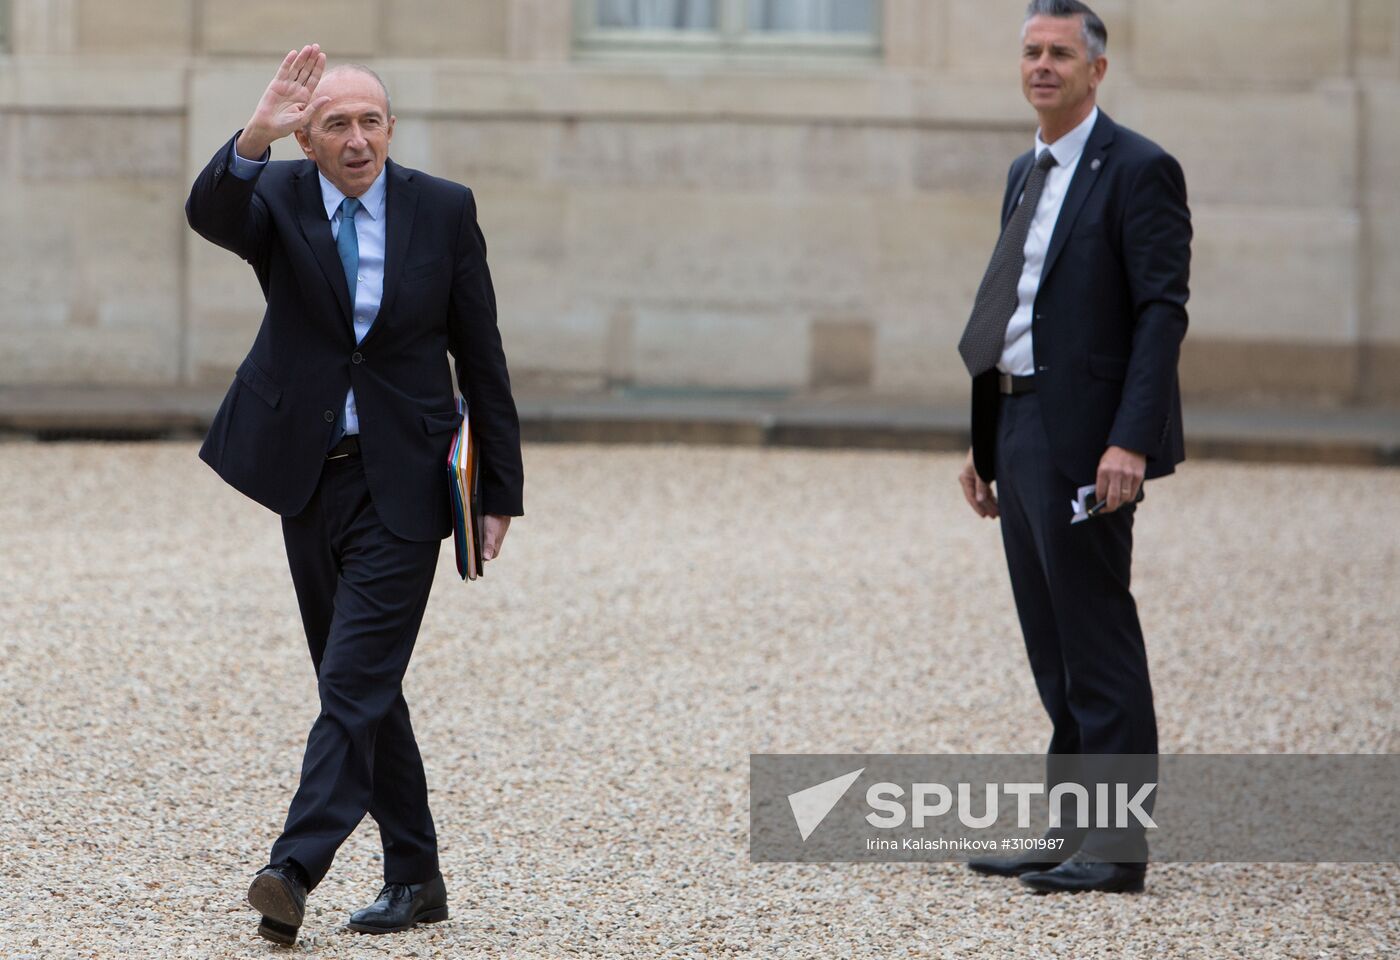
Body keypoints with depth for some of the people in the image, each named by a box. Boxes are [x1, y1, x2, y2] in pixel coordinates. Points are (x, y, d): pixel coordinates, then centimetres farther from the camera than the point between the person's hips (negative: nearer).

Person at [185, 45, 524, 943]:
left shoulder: (443, 209, -2)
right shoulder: (278, 198, -1)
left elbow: (481, 357, 2)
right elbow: (209, 214, -25)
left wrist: (501, 489, 1)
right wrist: (254, 138, -44)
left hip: (400, 485, -3)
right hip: (309, 478, 3)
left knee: (355, 683, -12)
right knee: (362, 688, 11)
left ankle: (295, 869, -18)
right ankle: (415, 876, 21)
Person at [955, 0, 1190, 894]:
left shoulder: (1138, 170, -9)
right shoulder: (1026, 174, 17)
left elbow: (1162, 311, -15)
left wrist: (1129, 442, -23)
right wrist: (984, 441, 17)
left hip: (1085, 440, -9)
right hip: (1021, 434, 9)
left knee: (1098, 643, -7)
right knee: (1055, 651, 12)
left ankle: (1117, 846, -4)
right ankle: (1073, 835, 17)